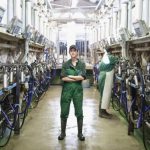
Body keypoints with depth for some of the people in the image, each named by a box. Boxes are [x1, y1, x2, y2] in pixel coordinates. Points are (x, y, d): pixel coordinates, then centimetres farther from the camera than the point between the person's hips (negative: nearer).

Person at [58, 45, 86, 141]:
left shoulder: (82, 64, 3)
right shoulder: (65, 64, 3)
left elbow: (82, 77, -11)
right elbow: (63, 78, -9)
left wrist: (70, 76, -10)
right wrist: (77, 78, -12)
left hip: (78, 90, 0)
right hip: (66, 89, 0)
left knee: (79, 112, 6)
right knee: (64, 112, 5)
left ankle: (80, 133, 20)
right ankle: (63, 132, 21)